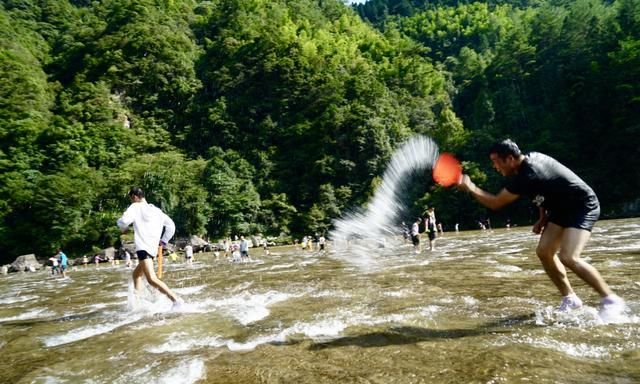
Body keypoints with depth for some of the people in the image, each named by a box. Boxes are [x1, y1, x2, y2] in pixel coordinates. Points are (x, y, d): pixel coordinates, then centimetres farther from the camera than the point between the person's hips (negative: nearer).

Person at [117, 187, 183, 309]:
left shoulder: (136, 207, 1)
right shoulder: (156, 210, 18)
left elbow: (124, 221, -14)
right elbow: (171, 225, 16)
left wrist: (124, 228, 8)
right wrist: (164, 241, 18)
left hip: (143, 247, -8)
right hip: (153, 248, 8)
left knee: (152, 279, -18)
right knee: (136, 274, 27)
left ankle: (176, 299, -29)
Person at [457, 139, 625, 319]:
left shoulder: (527, 176, -30)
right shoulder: (530, 159, -1)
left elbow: (495, 203, -23)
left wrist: (470, 187, -14)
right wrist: (543, 217, 9)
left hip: (583, 207, -10)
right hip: (563, 208, 10)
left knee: (568, 257, -24)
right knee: (544, 251, 1)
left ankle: (611, 300, -7)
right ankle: (570, 298, 13)